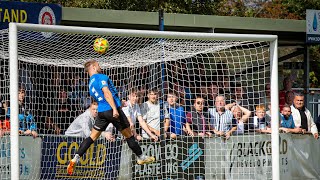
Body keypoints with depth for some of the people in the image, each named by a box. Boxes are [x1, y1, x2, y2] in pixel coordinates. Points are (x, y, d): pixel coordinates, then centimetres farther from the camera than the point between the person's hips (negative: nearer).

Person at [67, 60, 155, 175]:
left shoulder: (91, 83, 20)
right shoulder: (101, 77, -6)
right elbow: (106, 92, -19)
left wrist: (118, 102, 37)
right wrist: (114, 108, -27)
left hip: (101, 112, 8)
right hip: (112, 109, -7)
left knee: (92, 136, 8)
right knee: (129, 135, 6)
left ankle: (76, 158, -5)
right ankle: (141, 157, 17)